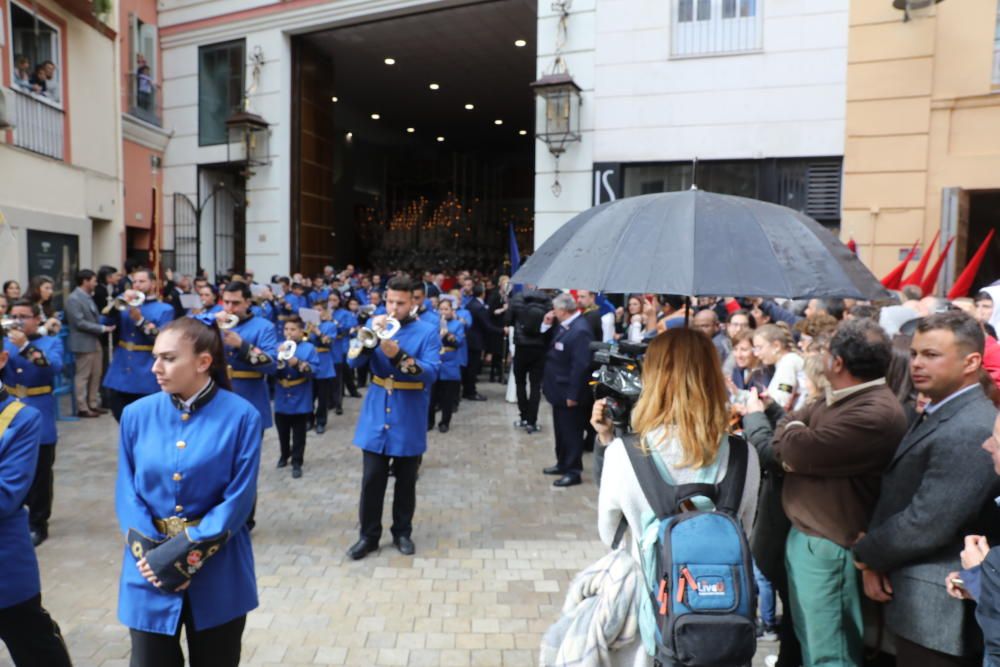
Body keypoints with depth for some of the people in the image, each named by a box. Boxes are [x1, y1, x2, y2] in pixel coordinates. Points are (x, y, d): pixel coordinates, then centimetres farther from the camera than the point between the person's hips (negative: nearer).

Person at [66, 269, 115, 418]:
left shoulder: (88, 297, 14)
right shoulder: (73, 299, -14)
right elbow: (80, 323, -19)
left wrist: (105, 326, 4)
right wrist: (102, 328, -19)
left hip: (95, 341, 9)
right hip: (83, 343, -9)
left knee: (96, 375, 12)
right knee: (83, 376, 0)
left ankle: (93, 404, 21)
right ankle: (82, 408, 7)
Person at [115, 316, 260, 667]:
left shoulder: (241, 416, -13)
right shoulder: (136, 414, -3)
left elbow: (238, 500, -12)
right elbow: (126, 493, -1)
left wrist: (187, 553, -18)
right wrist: (148, 552, -14)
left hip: (217, 571, -2)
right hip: (150, 570, 2)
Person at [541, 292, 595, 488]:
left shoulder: (580, 330, -23)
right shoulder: (563, 325, 7)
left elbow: (580, 365, -26)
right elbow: (551, 349, 17)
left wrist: (573, 394, -24)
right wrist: (547, 325, 3)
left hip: (569, 392, -9)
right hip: (560, 390, 9)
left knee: (572, 432, 3)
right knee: (561, 430, 20)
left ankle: (573, 471, 15)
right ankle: (563, 463, 35)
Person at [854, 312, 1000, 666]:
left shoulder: (971, 431, -23)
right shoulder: (932, 415, 10)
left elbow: (927, 525, -26)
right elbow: (893, 496, 10)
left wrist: (865, 552, -9)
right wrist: (874, 563, -3)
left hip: (937, 612, -9)